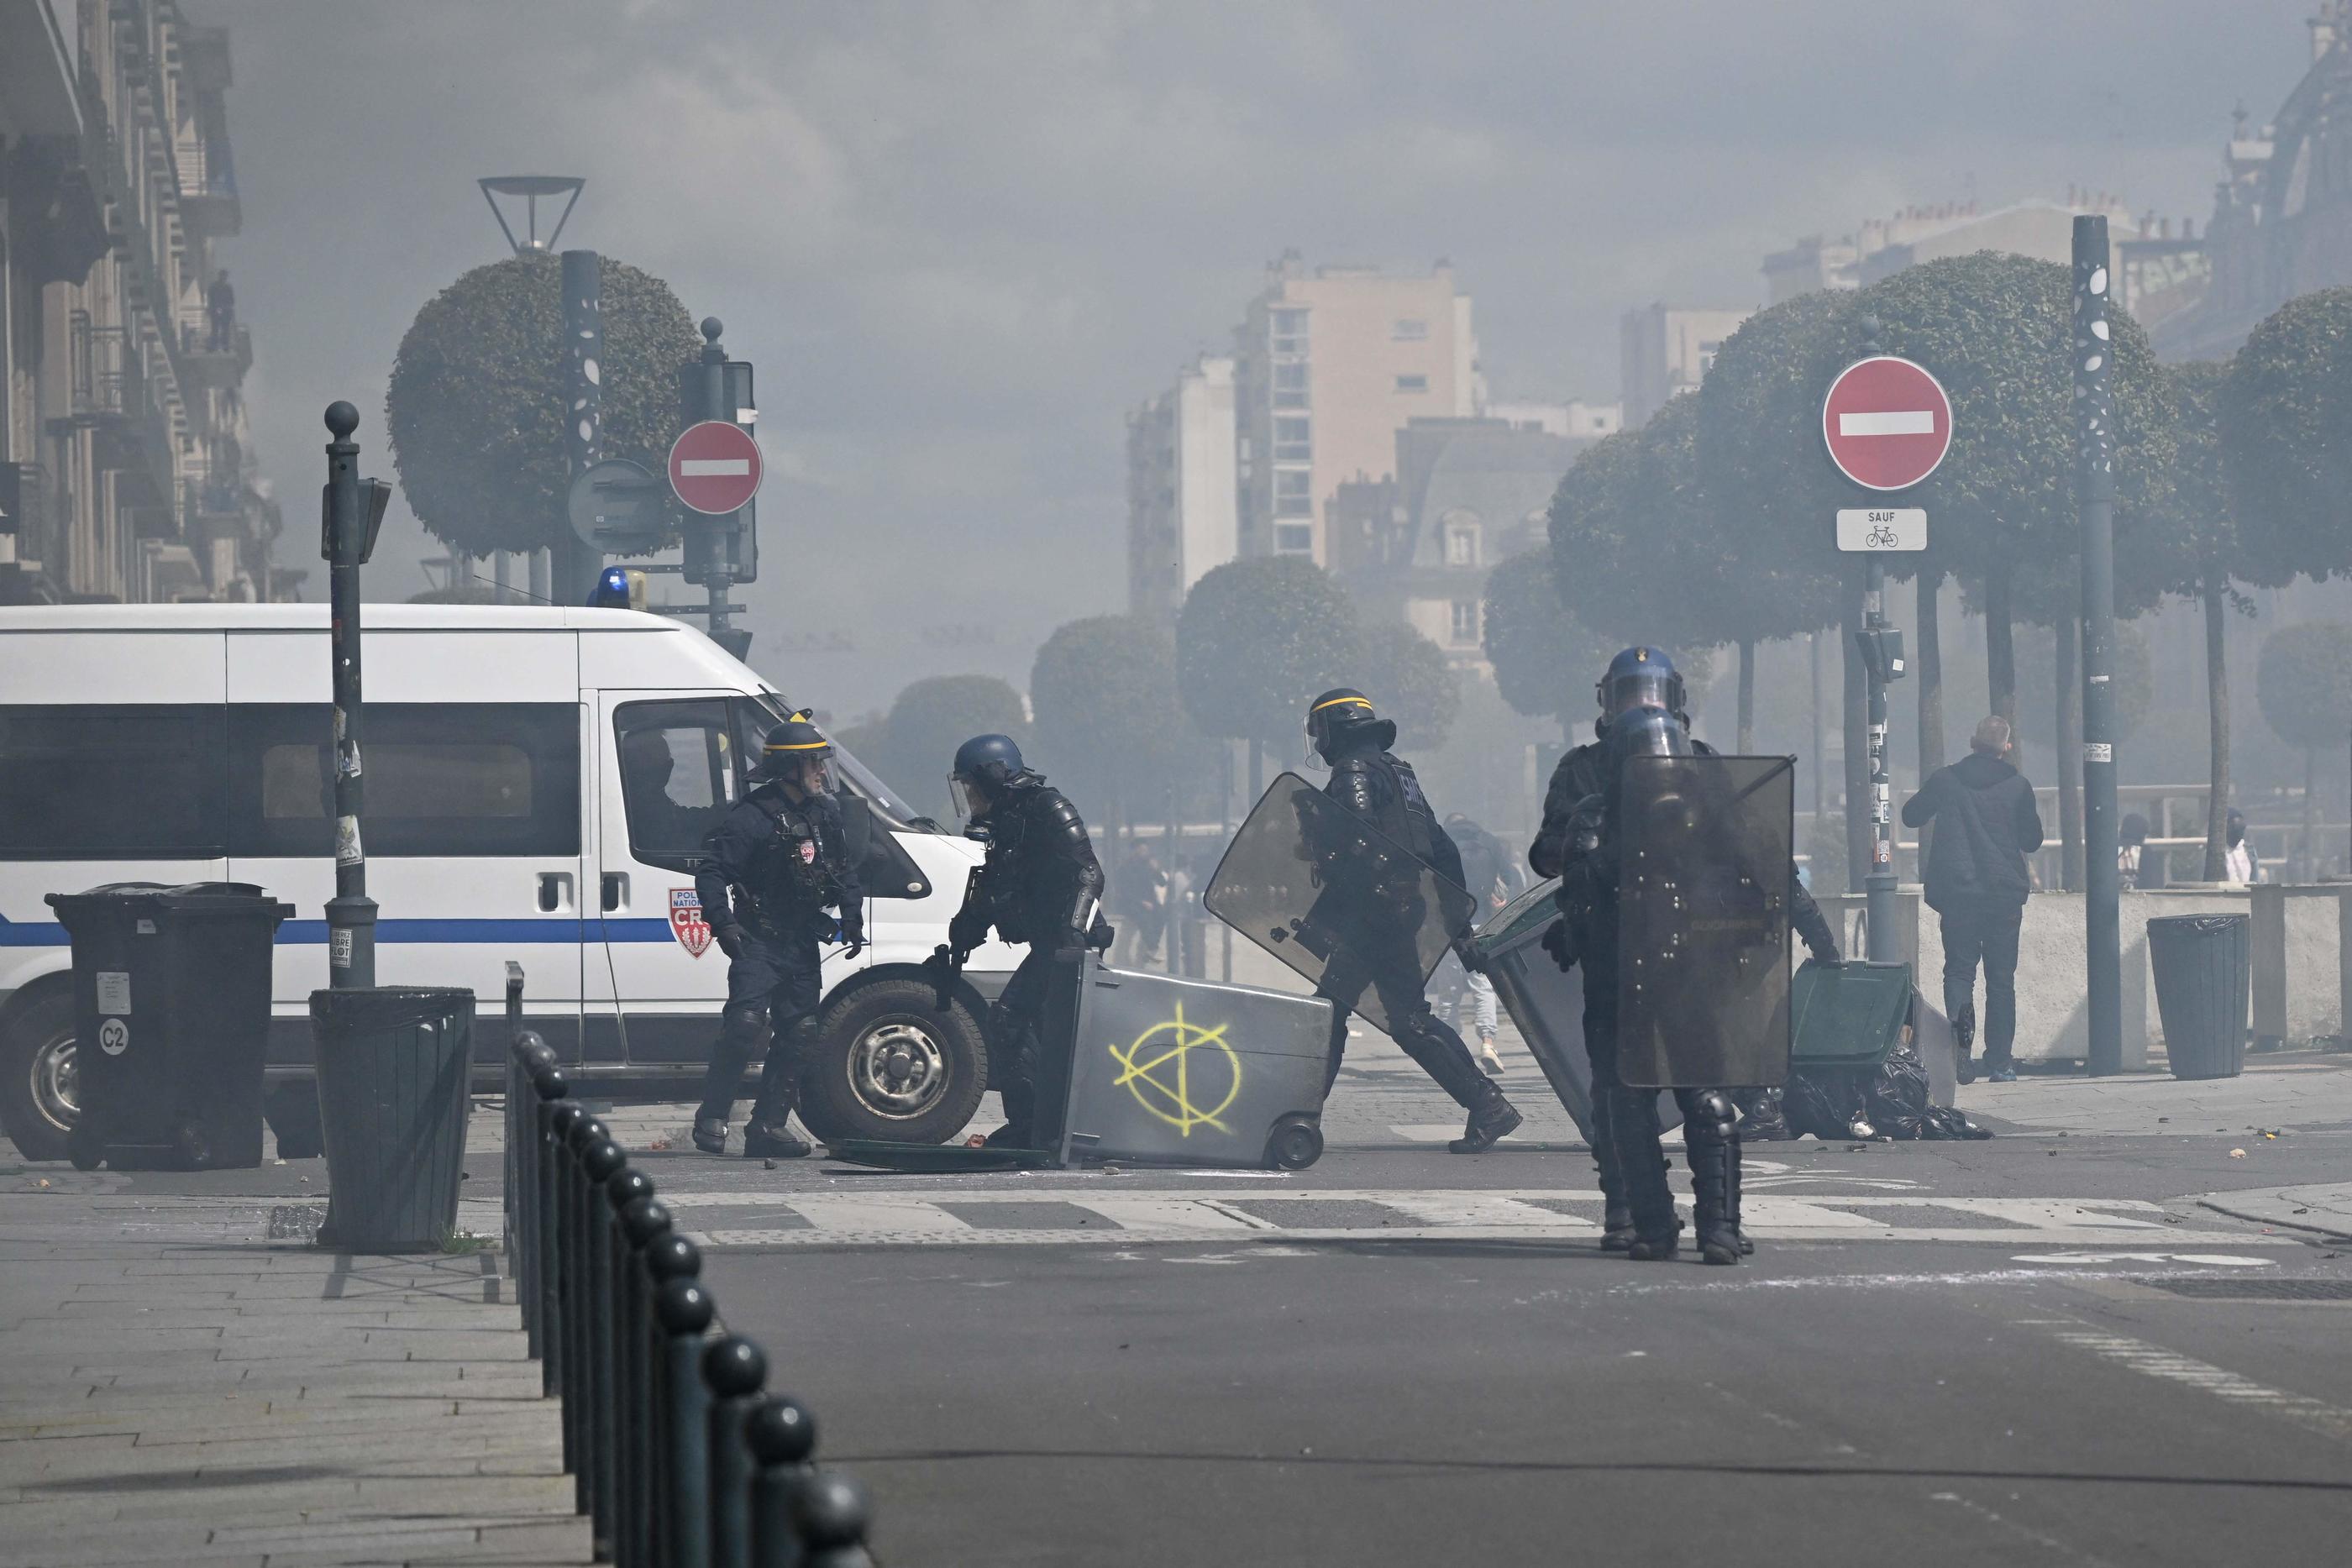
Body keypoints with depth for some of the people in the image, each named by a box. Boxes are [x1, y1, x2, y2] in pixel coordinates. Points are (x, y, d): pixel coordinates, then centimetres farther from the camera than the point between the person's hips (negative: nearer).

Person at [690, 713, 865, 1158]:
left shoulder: (826, 814, 9)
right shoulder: (752, 817, -14)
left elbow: (845, 870, 22)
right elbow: (711, 872, -17)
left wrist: (852, 917, 11)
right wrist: (722, 922, -28)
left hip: (802, 944, 7)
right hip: (759, 940, -7)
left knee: (798, 1032, 5)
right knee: (745, 1023, -20)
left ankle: (768, 1126, 10)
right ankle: (712, 1118, -12)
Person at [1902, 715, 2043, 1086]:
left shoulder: (1945, 781, -1)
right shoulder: (2017, 786, -2)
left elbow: (1911, 816, 14)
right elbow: (2033, 840, 7)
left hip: (1956, 891, 0)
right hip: (2004, 894, 0)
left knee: (1959, 968, 6)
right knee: (2001, 978, 8)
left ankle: (1960, 1018, -25)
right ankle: (1999, 1062, 6)